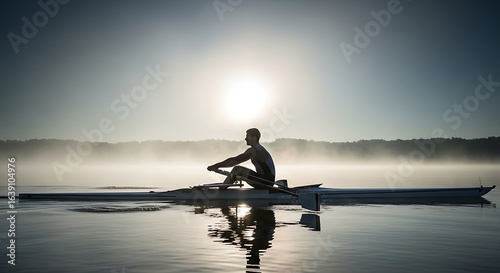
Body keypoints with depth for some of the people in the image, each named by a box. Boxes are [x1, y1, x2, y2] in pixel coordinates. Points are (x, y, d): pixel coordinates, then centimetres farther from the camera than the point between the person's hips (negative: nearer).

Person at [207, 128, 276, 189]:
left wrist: (217, 165, -17)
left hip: (266, 181, -10)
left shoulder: (255, 150, -16)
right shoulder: (258, 149, 15)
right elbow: (236, 161, 14)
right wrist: (218, 166, 8)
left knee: (237, 169, -17)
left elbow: (235, 160, -22)